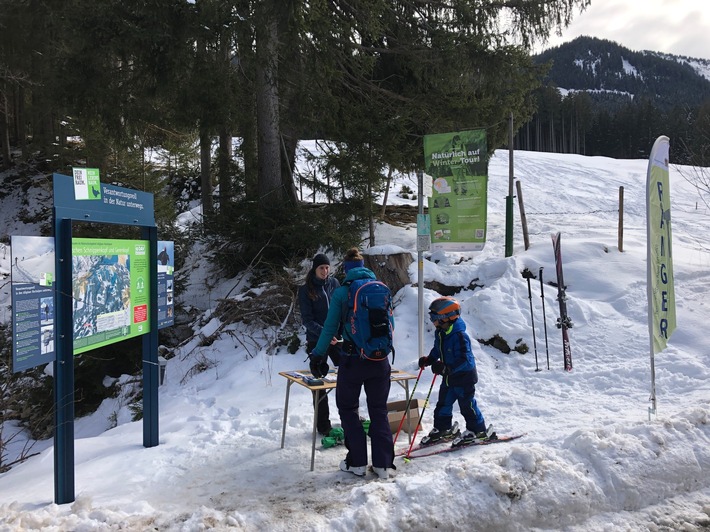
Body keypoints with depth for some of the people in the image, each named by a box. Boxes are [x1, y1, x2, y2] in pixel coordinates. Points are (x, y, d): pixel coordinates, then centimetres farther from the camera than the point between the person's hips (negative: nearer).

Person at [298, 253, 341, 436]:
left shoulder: (334, 283, 4)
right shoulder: (305, 290, -6)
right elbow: (307, 319, -10)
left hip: (337, 338, 3)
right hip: (316, 341, -3)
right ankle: (323, 425, 16)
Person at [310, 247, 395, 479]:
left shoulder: (341, 292, -6)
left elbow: (330, 327, -5)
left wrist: (318, 354, 6)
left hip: (352, 360, -3)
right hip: (379, 359, 3)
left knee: (348, 408, 14)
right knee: (379, 410, 13)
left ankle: (357, 462, 13)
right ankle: (383, 464, 12)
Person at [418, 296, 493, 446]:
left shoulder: (459, 336, -28)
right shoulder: (439, 333, 1)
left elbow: (464, 359, -30)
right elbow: (437, 350, 16)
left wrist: (446, 368, -39)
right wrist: (428, 360, -2)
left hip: (464, 377, -9)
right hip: (449, 377, 9)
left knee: (467, 405, 3)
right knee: (443, 403, 15)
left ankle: (478, 430, 19)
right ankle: (442, 429, 30)